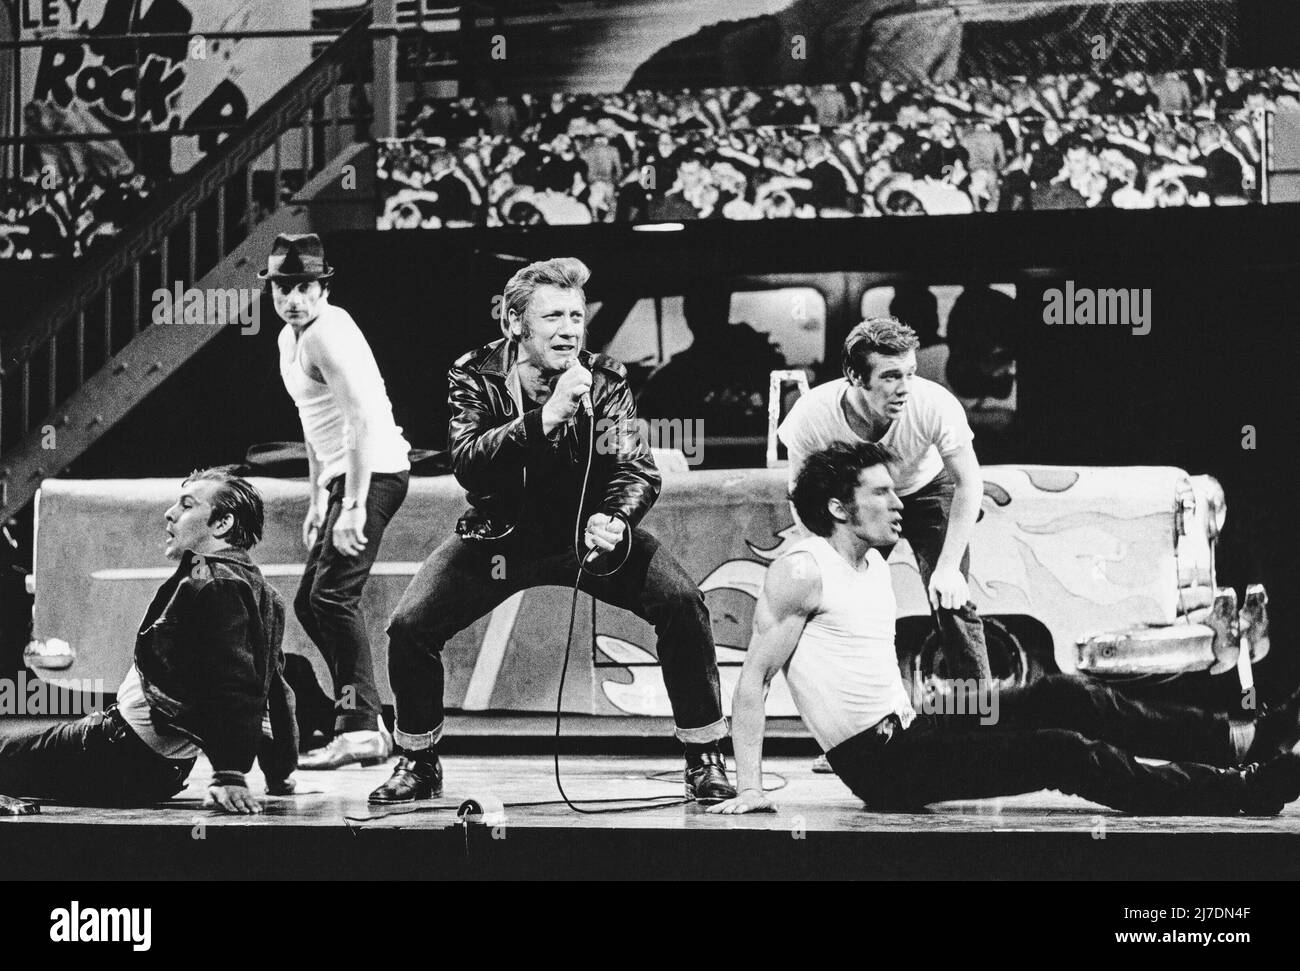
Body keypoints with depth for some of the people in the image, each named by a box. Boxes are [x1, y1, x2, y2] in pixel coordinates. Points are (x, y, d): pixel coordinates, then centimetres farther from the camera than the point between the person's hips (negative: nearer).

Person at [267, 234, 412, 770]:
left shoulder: (329, 334, -16)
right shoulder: (289, 338, 15)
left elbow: (363, 419, -26)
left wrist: (353, 506, -30)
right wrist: (317, 499, 24)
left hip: (374, 472, -11)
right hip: (346, 477, 11)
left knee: (333, 595, -17)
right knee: (310, 602, 13)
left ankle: (359, 729, -16)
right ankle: (366, 721, 18)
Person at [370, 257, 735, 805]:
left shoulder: (604, 379, -12)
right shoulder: (475, 377, -14)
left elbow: (636, 467, -16)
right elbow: (466, 462, -29)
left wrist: (615, 520, -39)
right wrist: (545, 419, -41)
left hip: (585, 531, 0)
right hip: (499, 535, 0)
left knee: (683, 604, -21)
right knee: (409, 626, -16)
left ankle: (704, 758, -5)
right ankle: (418, 764, 10)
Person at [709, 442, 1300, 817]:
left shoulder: (874, 566, 16)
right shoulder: (802, 571, -12)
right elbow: (753, 680, -14)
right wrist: (749, 788, -20)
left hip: (907, 730, 9)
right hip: (879, 766, -9)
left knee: (1060, 697, -4)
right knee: (1063, 753, -17)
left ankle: (1243, 741, -7)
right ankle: (1245, 791, -15)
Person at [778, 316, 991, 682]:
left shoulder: (936, 404, -37)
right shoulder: (812, 415, -34)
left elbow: (969, 483, -21)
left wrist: (948, 566, -26)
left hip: (926, 489, -1)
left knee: (952, 602, -12)